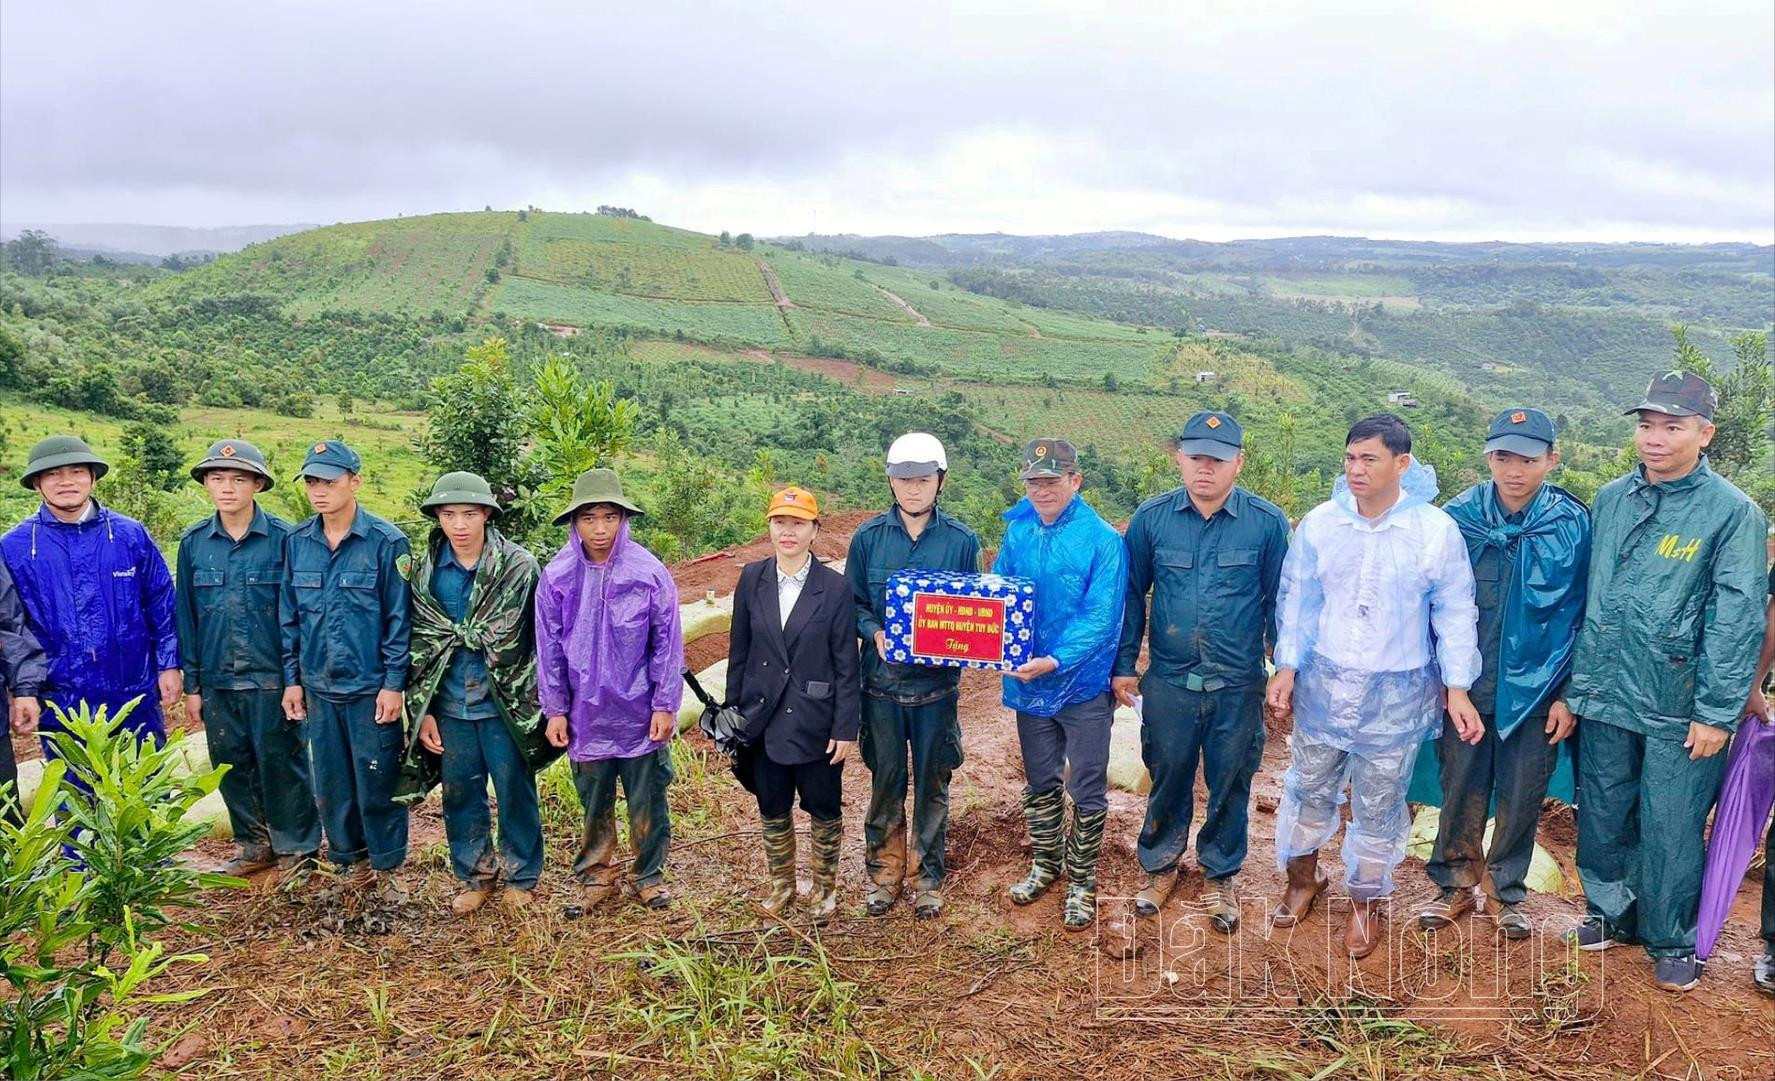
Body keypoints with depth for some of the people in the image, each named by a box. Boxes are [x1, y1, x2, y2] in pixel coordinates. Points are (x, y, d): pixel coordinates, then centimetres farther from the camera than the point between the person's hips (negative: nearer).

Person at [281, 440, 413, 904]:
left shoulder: (386, 542, -9)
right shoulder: (298, 542, 4)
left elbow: (399, 618, -8)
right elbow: (290, 616, 11)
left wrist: (393, 683, -11)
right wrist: (292, 678, 8)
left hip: (371, 687, -4)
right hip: (318, 687, 4)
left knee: (377, 782, 3)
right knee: (330, 784, 13)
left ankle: (387, 868, 20)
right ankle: (348, 862, 30)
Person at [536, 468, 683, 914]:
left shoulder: (650, 572, -9)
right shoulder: (557, 577, -5)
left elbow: (668, 643, -5)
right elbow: (549, 648, 2)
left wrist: (665, 706, -5)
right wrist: (554, 710, 2)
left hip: (641, 713, -1)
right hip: (586, 714, 1)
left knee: (647, 801, 11)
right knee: (593, 802, 15)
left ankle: (649, 875, 29)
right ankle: (597, 875, 33)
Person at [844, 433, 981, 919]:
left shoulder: (961, 541, -2)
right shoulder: (868, 538, -2)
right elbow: (852, 603, 4)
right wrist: (875, 632, -15)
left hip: (937, 684, 0)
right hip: (883, 681, 0)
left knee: (932, 783, 11)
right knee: (886, 780, 12)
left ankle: (928, 874, 27)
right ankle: (883, 869, 29)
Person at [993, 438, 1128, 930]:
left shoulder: (1103, 540, -17)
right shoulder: (1017, 533, -1)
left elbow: (1100, 618, -21)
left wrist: (1055, 661, -30)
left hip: (1084, 684, -4)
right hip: (1029, 683, 4)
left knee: (1086, 791, 9)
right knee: (1040, 782, 19)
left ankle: (1081, 882, 26)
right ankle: (1045, 863, 39)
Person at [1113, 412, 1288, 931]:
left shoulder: (1267, 522, -8)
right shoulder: (1152, 517, -5)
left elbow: (1278, 600, 1)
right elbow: (1131, 593, 4)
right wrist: (1123, 665, 4)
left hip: (1238, 687, 0)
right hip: (1168, 682, 1)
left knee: (1230, 785, 14)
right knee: (1168, 779, 15)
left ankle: (1221, 876, 35)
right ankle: (1160, 865, 38)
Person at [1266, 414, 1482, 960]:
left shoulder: (1437, 531, -11)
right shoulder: (1319, 524, -6)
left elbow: (1454, 613, -3)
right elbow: (1297, 600, 3)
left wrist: (1458, 687, -6)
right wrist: (1287, 665, -3)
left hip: (1397, 694, -2)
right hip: (1323, 685, 2)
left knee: (1378, 804, 12)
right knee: (1310, 788, 15)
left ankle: (1366, 900, 33)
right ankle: (1302, 878, 39)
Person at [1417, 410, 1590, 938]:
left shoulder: (1574, 524, -8)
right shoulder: (1458, 516, -5)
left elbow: (1583, 616, -2)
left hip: (1535, 690, -1)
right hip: (1465, 686, 1)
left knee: (1522, 797, 12)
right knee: (1461, 789, 11)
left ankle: (1507, 893, 31)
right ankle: (1456, 885, 30)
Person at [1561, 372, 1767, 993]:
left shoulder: (1732, 512, -8)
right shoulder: (1610, 501, 6)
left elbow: (1737, 618, -9)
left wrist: (1717, 712, -12)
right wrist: (1574, 689, 9)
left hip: (1680, 709, -4)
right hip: (1605, 702, 4)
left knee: (1671, 830, 5)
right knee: (1602, 819, 14)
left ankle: (1672, 941, 25)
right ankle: (1609, 914, 35)